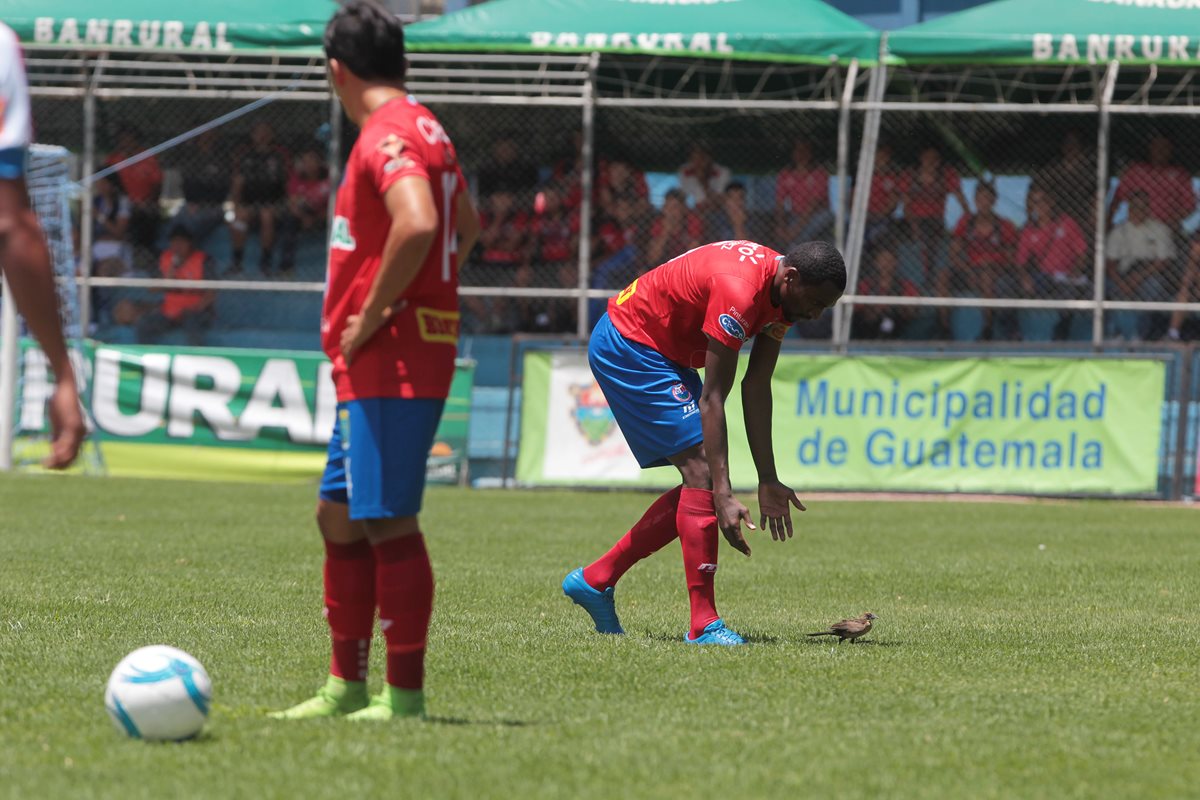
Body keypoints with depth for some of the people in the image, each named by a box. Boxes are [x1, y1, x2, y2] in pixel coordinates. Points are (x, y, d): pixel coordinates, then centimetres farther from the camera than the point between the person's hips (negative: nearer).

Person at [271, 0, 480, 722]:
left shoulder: (387, 136, -14)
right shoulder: (424, 128, 17)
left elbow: (417, 224, -31)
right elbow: (467, 226, 31)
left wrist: (374, 315, -21)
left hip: (392, 359, -10)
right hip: (375, 365, 10)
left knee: (387, 522, -8)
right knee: (340, 517, 14)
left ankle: (405, 696, -6)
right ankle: (347, 686, 19)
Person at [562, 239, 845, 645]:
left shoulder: (781, 291, -2)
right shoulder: (738, 290, -31)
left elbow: (756, 388, 2)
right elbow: (712, 399, -31)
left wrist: (768, 481, 0)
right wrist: (724, 497, -33)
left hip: (663, 352, 10)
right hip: (628, 347, -10)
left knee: (702, 483, 7)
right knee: (702, 473, -17)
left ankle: (595, 580, 16)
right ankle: (703, 624, -17)